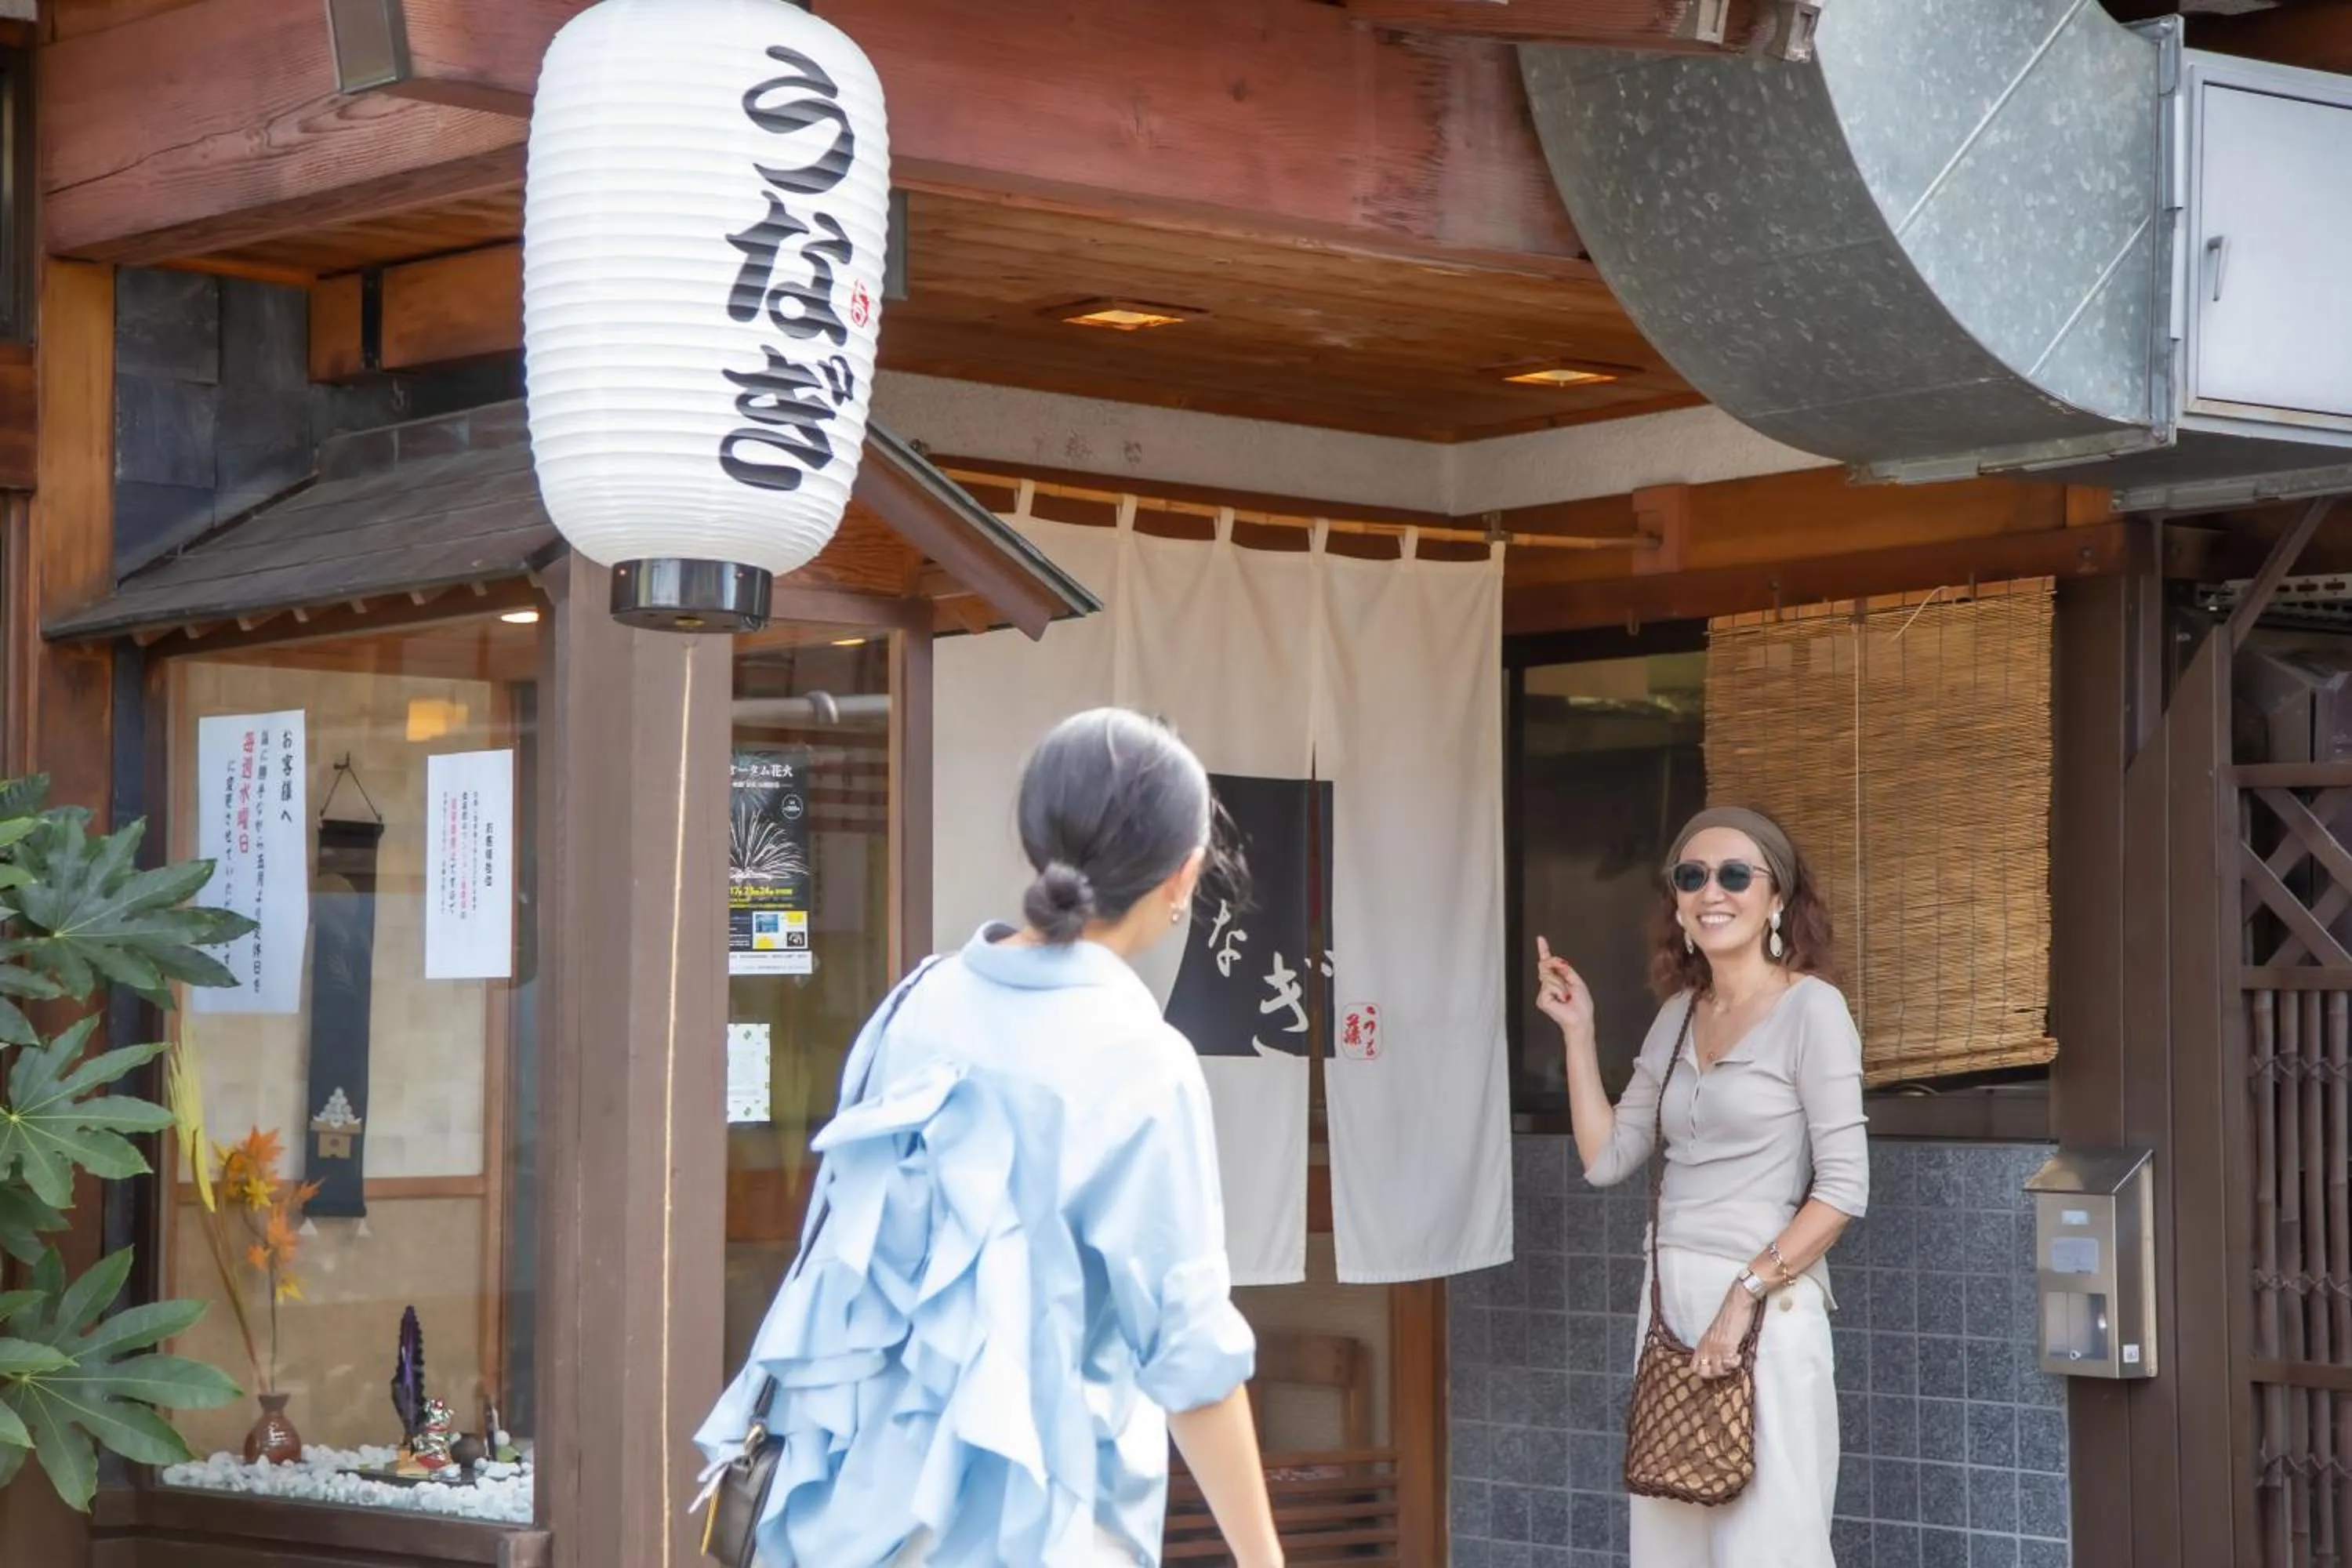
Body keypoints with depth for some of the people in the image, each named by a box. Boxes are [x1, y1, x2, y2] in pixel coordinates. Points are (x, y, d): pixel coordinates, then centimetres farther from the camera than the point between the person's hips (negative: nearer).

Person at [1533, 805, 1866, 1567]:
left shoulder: (1810, 1008, -7)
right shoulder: (1678, 1016, 14)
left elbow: (1844, 1187, -12)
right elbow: (1606, 1159, 13)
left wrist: (1746, 1296, -17)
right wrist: (1577, 1031, 11)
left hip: (1767, 1310, -7)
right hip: (1670, 1302, 7)